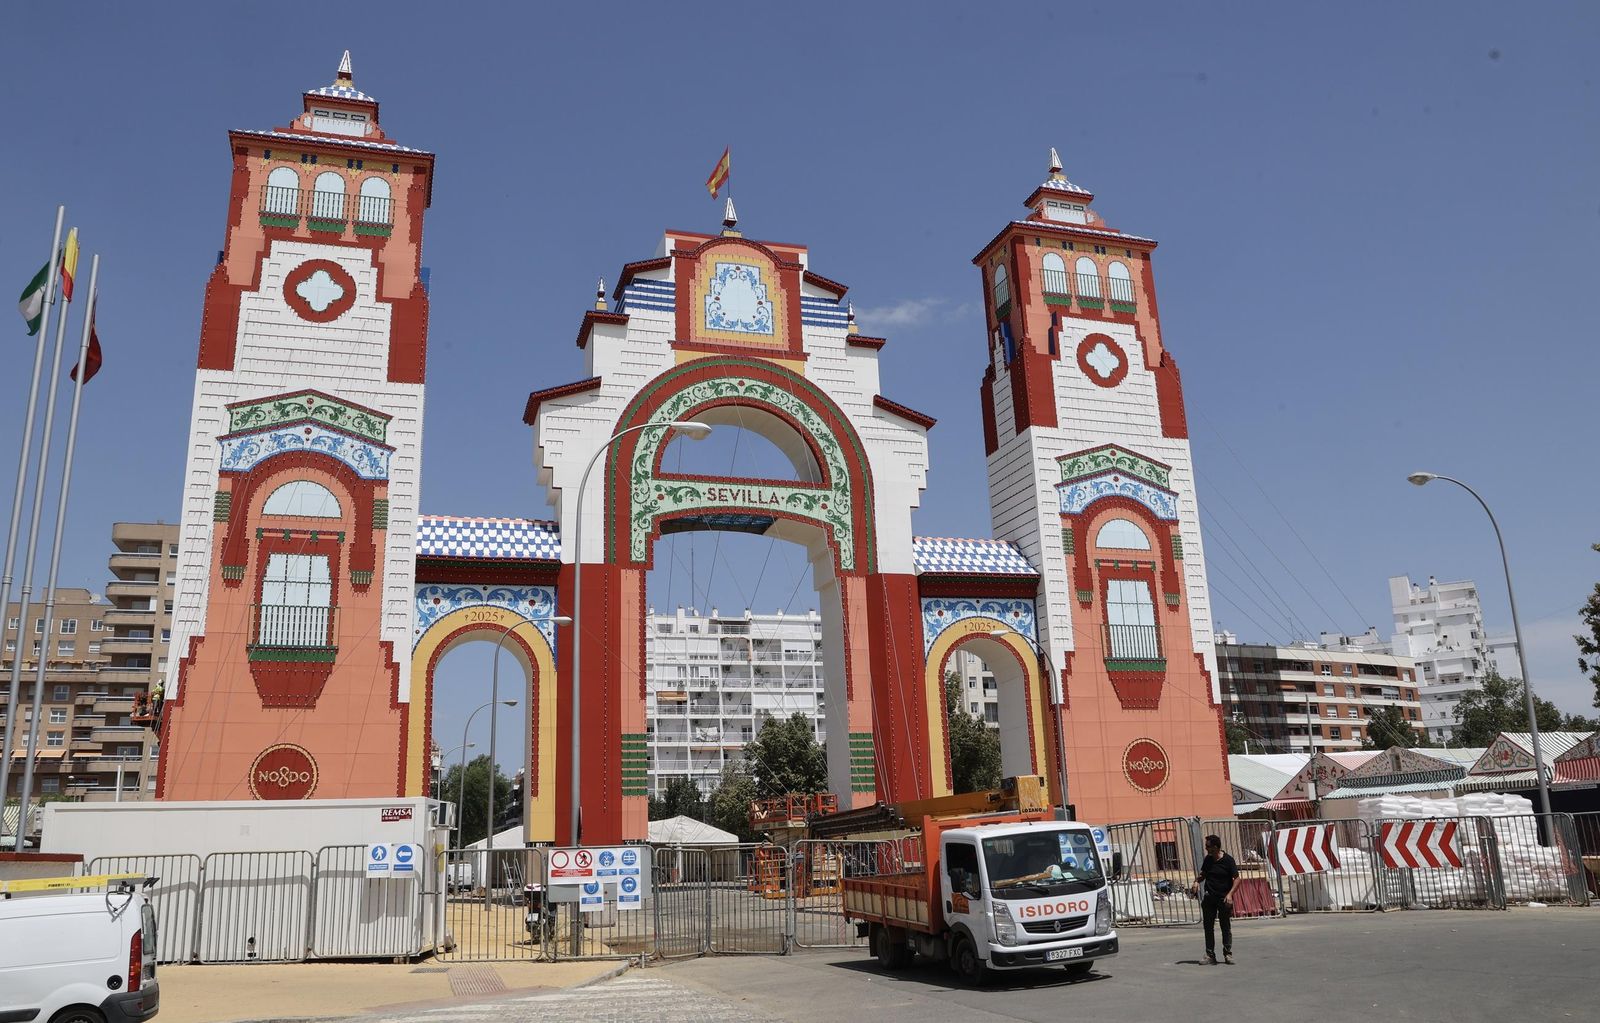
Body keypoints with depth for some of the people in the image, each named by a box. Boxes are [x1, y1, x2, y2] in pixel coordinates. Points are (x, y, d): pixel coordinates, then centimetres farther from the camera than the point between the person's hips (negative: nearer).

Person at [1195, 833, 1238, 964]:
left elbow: (1237, 879, -8)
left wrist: (1230, 894, -19)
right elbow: (1203, 874, 19)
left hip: (1224, 899, -4)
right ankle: (1210, 955, 7)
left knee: (1226, 927, 4)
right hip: (1209, 898, 4)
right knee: (1208, 927, 2)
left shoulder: (1228, 860, -9)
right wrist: (1197, 881, -2)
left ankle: (1228, 954, 15)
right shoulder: (1208, 859, 5)